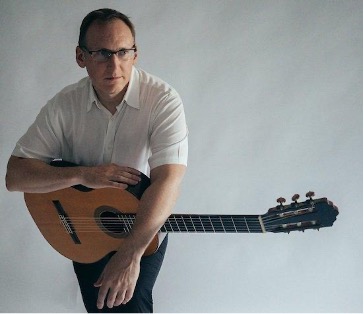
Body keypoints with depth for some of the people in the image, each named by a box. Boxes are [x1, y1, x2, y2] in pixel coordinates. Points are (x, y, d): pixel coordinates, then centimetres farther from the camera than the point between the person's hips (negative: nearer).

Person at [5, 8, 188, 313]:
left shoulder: (163, 100, -21)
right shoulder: (64, 105, -11)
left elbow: (168, 179, -33)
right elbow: (15, 176, -11)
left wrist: (130, 254, -43)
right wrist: (83, 174, -27)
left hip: (144, 223, -3)